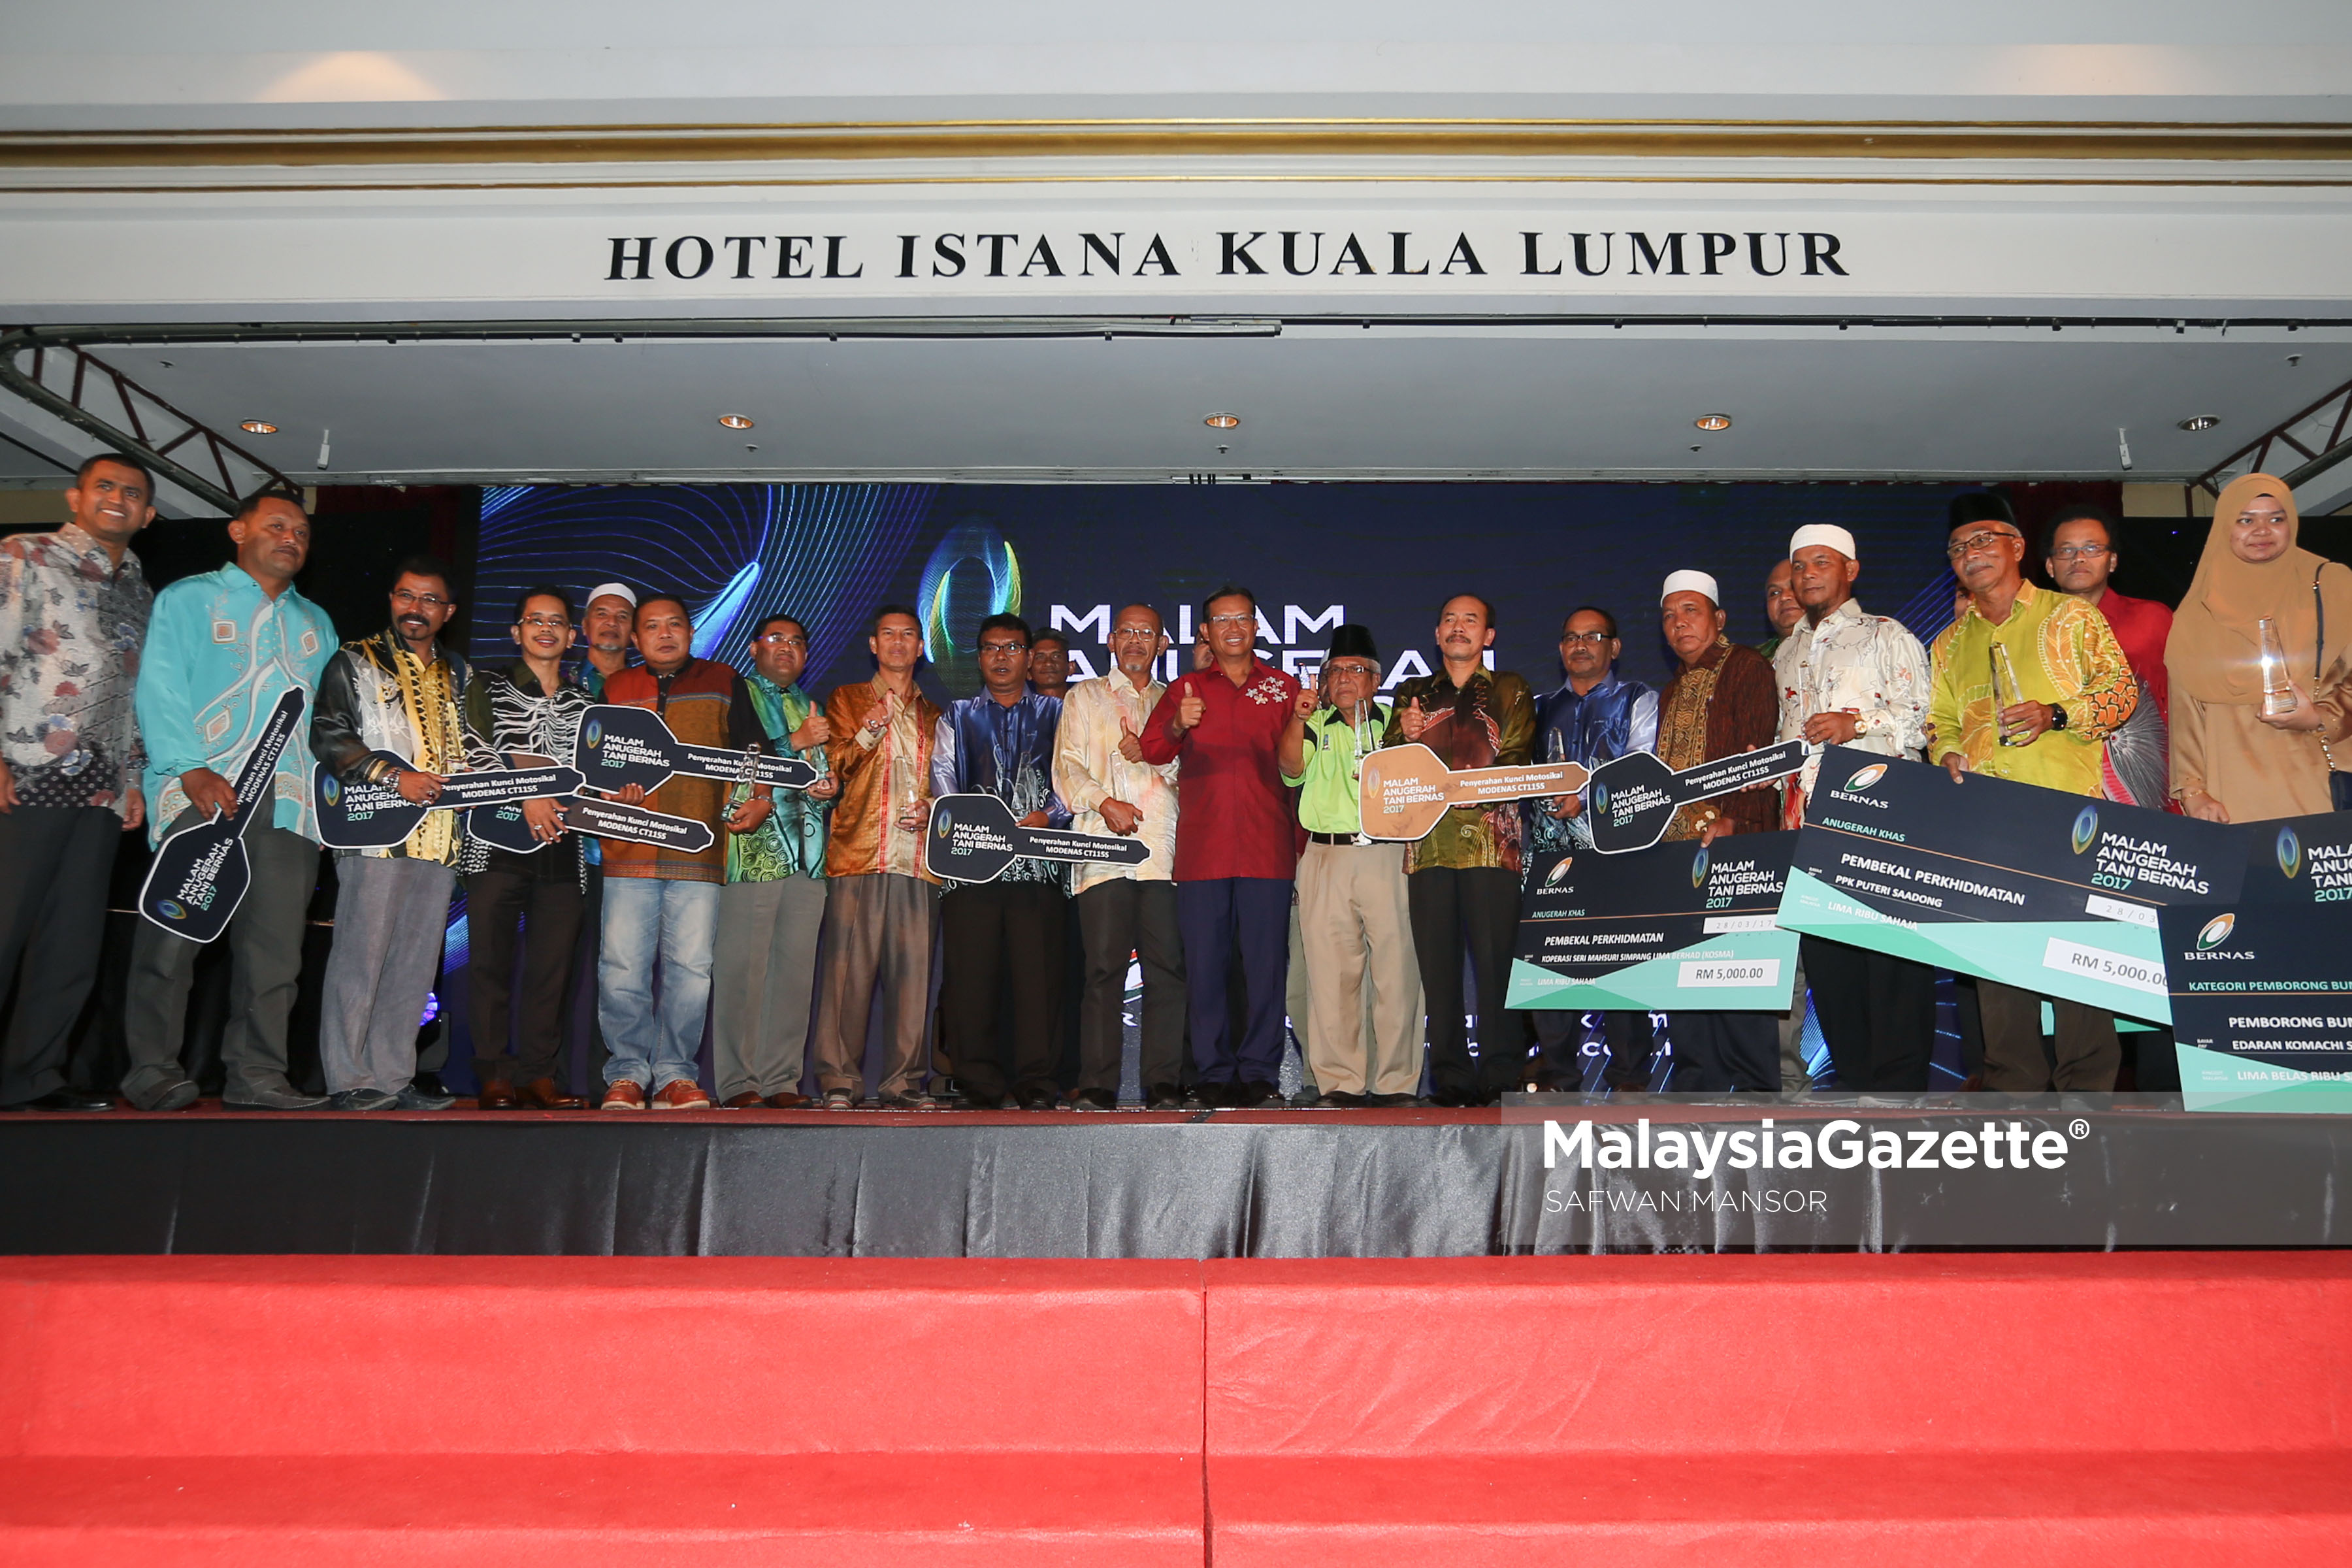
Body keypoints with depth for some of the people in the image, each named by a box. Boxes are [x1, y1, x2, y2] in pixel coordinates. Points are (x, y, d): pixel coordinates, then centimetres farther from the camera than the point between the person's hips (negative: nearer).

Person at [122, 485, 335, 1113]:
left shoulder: (316, 624, 24)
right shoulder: (188, 600, 11)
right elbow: (160, 690, -1)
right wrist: (191, 769, -15)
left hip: (290, 802, 4)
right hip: (203, 795, -3)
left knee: (276, 943, -1)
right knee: (174, 935, -5)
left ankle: (256, 1074, 3)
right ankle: (152, 1071, 4)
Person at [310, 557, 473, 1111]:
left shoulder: (461, 676, 21)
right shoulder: (357, 662, 5)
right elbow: (327, 735, -5)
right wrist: (395, 777, -14)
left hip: (441, 837, 5)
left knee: (416, 962, 6)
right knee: (361, 956, -7)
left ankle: (393, 1076, 11)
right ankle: (350, 1079, -1)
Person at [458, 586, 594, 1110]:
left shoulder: (586, 698, 19)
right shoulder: (488, 686, 10)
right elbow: (477, 752, -4)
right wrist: (527, 796, -14)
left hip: (563, 844, 2)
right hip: (498, 840, -2)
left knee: (553, 966, 0)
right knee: (491, 960, -3)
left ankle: (539, 1074, 7)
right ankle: (494, 1076, 3)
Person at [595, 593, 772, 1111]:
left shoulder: (724, 683, 14)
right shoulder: (614, 688, 18)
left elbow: (754, 753, 11)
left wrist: (761, 801, -5)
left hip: (700, 850, -1)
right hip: (629, 851, 1)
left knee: (691, 967, -3)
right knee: (622, 967, -4)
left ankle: (674, 1073, 7)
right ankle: (628, 1072, 7)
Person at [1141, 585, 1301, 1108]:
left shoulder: (1284, 688, 13)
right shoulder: (1184, 689, 14)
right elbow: (1152, 751, 1)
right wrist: (1178, 726, -18)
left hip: (1266, 849, 0)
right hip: (1201, 851, 1)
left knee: (1267, 963, -1)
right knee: (1204, 965, 1)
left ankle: (1259, 1071, 8)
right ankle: (1213, 1073, 9)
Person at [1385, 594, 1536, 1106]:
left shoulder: (1510, 691, 14)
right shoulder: (1412, 693, 21)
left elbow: (1516, 763, 2)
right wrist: (1404, 735, -5)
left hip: (1491, 839, -2)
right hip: (1428, 841, 2)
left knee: (1495, 956, -9)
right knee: (1437, 962, 0)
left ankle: (1502, 1073, -2)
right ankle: (1450, 1075, 5)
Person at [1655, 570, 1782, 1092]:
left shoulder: (1746, 666, 0)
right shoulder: (1672, 691, 24)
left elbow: (1758, 753, -11)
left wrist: (1731, 819, -23)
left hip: (1732, 842, -7)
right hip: (1675, 849, 8)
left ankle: (1757, 1085, 0)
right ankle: (1696, 1081, 12)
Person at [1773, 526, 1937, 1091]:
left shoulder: (1887, 637, 6)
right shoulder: (1786, 654, 23)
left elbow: (1926, 719, -3)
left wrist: (1860, 722, -17)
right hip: (1811, 827, 6)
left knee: (1891, 960, -8)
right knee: (1825, 958, 4)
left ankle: (1902, 1082, -3)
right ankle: (1854, 1079, 12)